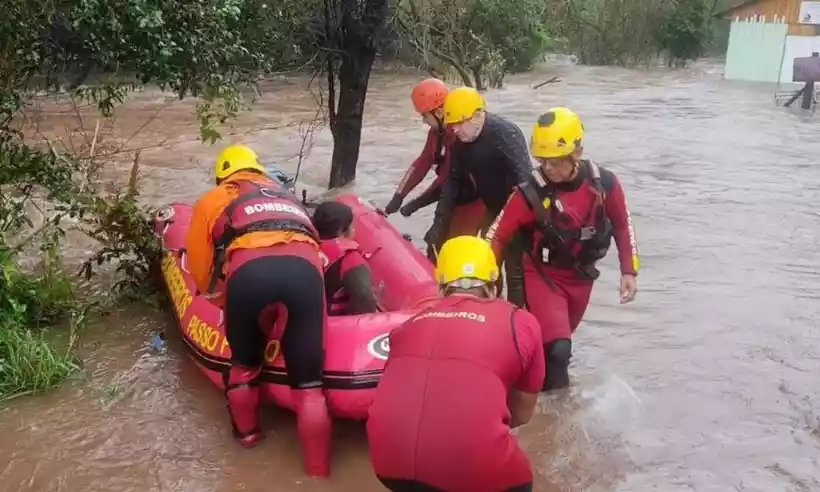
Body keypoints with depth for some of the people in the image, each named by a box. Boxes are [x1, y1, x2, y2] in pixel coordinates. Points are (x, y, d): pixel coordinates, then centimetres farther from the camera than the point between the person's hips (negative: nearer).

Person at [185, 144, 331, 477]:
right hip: (304, 266, 2)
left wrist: (222, 298, 49)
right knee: (308, 380, 11)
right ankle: (318, 470, 13)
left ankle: (247, 432, 45)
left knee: (244, 362, 27)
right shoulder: (287, 196, 43)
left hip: (249, 268, -1)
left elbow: (200, 265, 31)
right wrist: (287, 304, 62)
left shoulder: (213, 199, 33)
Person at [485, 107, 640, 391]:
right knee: (557, 349, -19)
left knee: (559, 342, 21)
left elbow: (623, 226, 2)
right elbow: (497, 236, -19)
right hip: (544, 276, -4)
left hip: (582, 276, 4)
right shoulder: (531, 193, -24)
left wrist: (629, 272, 1)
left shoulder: (604, 183, -15)